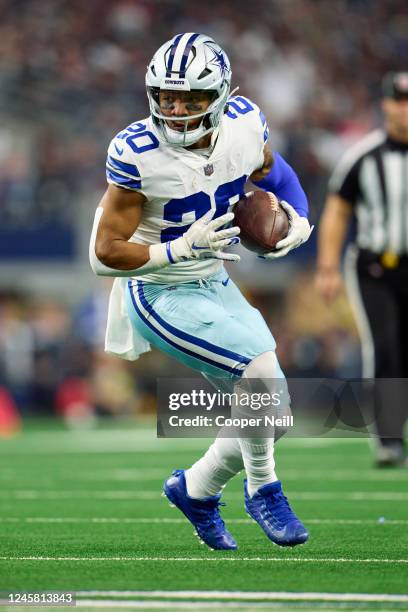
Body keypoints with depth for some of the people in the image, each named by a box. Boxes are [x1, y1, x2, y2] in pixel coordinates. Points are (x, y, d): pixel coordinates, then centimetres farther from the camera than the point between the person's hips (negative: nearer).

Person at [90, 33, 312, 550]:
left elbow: (270, 171, 14)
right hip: (161, 297, -6)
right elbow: (106, 254, -20)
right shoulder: (138, 154, -24)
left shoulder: (244, 124, -10)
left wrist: (297, 220, -3)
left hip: (217, 287, 7)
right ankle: (262, 488, -1)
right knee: (260, 365, -24)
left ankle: (196, 488, 31)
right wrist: (183, 248, -30)